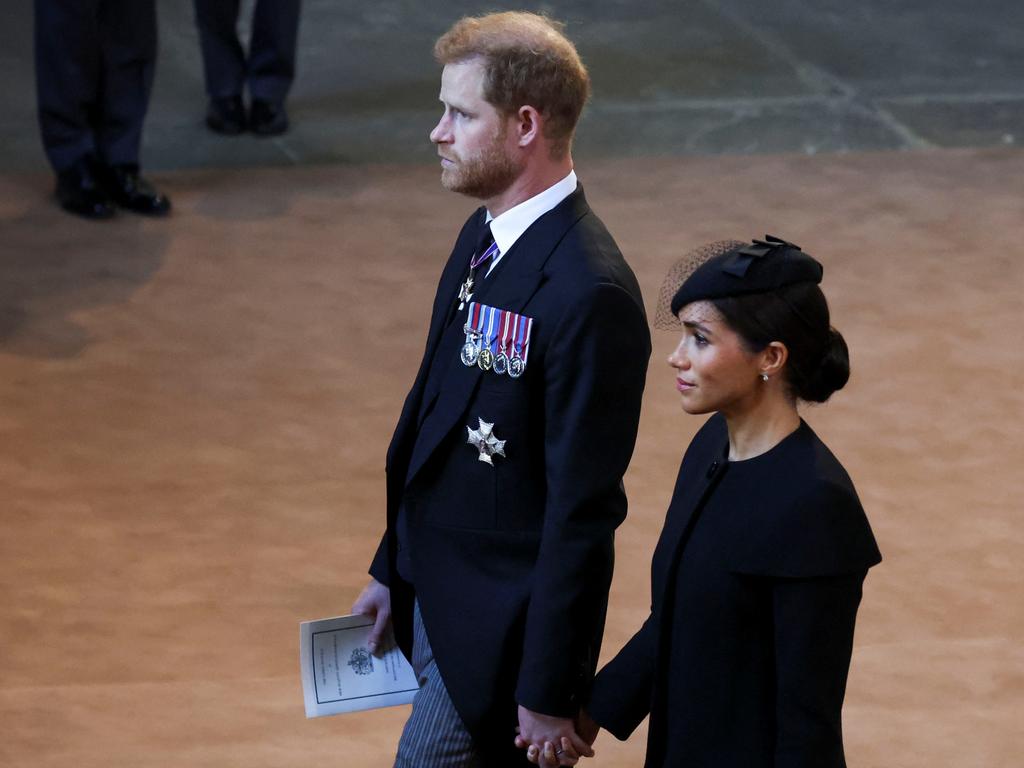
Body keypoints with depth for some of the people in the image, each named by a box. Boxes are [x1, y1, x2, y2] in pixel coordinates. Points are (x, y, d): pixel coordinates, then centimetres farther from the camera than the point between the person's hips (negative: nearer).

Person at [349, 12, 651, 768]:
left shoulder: (589, 293, -24)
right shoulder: (484, 238, 5)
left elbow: (584, 508, -22)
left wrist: (547, 693, -19)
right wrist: (392, 570, 18)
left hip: (504, 625, -9)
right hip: (440, 595, 9)